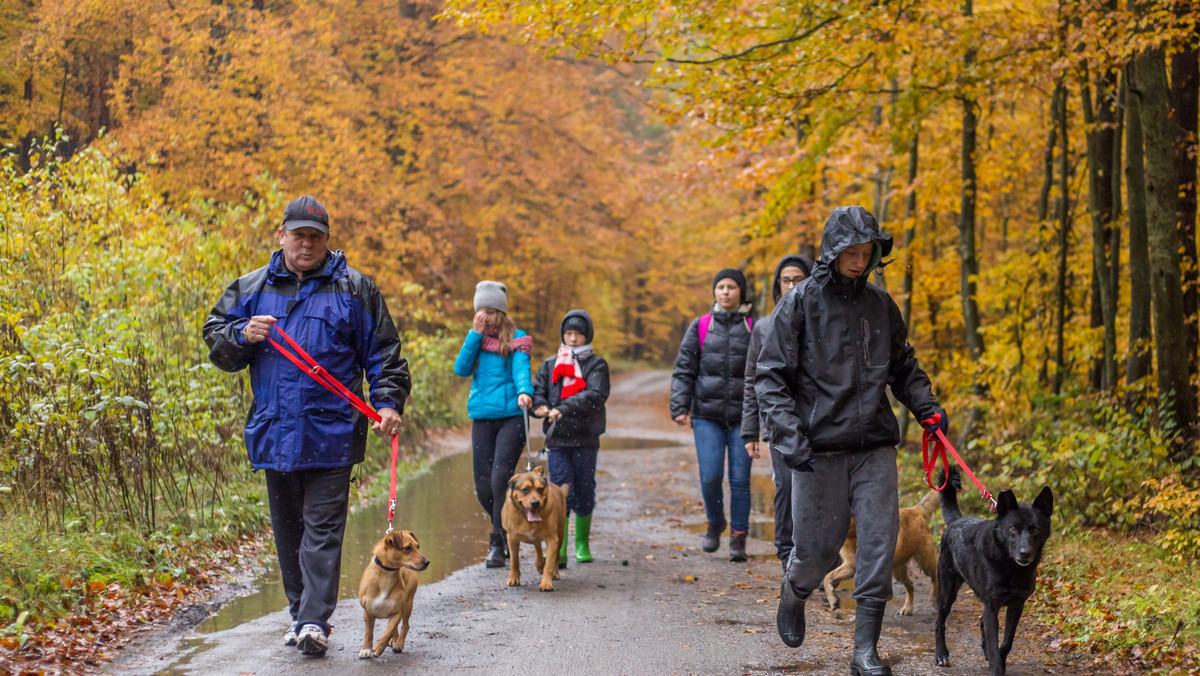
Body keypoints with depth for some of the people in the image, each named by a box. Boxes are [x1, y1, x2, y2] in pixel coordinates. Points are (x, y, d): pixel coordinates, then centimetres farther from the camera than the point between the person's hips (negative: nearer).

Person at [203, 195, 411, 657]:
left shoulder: (354, 289, 6)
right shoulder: (251, 289, 12)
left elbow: (383, 353, 6)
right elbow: (215, 340, 13)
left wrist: (388, 402, -6)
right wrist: (242, 336, -8)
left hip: (331, 433, -3)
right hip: (274, 432, 4)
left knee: (323, 527, -8)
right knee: (288, 528, 11)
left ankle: (315, 621, -12)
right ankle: (299, 613, 22)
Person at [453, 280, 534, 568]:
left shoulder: (516, 339, 2)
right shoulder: (475, 339, 13)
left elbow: (521, 369, -12)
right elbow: (461, 369, 0)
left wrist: (524, 392, -33)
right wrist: (475, 334, -5)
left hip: (511, 416, -4)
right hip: (482, 418, 4)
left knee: (500, 479, -15)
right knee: (483, 487, 2)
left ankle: (498, 545, -9)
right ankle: (506, 531, 26)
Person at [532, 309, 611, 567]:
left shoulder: (597, 365, 3)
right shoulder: (550, 364, 13)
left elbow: (595, 396, -12)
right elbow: (537, 389, 7)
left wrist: (564, 409, -24)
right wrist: (540, 406, -17)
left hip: (586, 439, -1)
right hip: (557, 439, 1)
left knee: (584, 492, 7)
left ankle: (582, 544, 24)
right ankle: (559, 551, -11)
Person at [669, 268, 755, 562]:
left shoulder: (754, 328, 5)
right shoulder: (700, 326, 7)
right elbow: (684, 370, 8)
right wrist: (680, 407, -2)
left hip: (742, 416, 0)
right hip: (707, 415, 1)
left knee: (740, 479, -3)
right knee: (710, 477, -6)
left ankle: (738, 539, 8)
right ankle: (715, 523, 22)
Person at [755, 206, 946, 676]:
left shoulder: (880, 304, 10)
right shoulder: (801, 303, -3)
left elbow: (903, 367, 22)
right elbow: (770, 376, -5)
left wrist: (927, 406, 5)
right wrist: (788, 436, -15)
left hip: (874, 446, 3)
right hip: (819, 447, -3)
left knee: (879, 542, -5)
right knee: (818, 545, 3)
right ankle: (793, 595, 38)